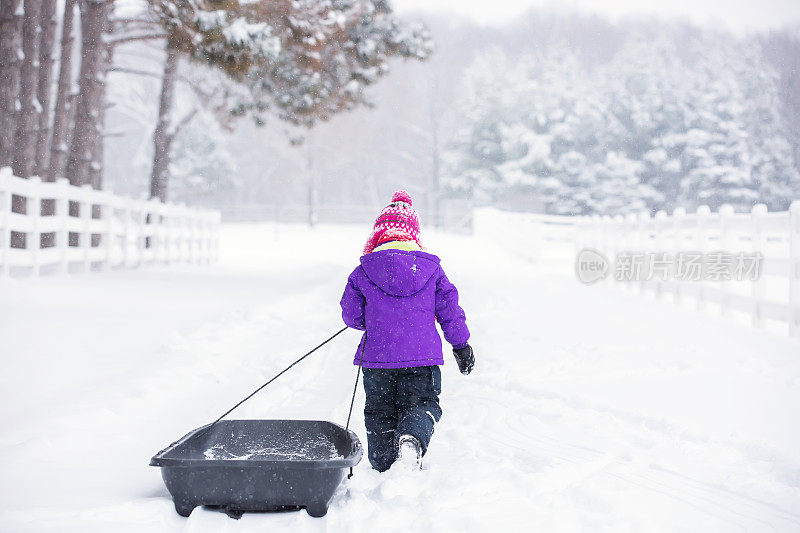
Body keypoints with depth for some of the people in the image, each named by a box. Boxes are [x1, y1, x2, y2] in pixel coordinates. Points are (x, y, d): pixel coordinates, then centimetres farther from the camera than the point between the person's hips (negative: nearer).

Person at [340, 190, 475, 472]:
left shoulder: (363, 272, -1)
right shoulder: (431, 268, 3)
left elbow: (351, 315, 5)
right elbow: (450, 310, 7)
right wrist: (461, 345, 18)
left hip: (377, 356, 0)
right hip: (423, 355, 0)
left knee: (380, 412, 16)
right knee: (423, 404, 9)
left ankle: (383, 466, 17)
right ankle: (413, 439, -23)